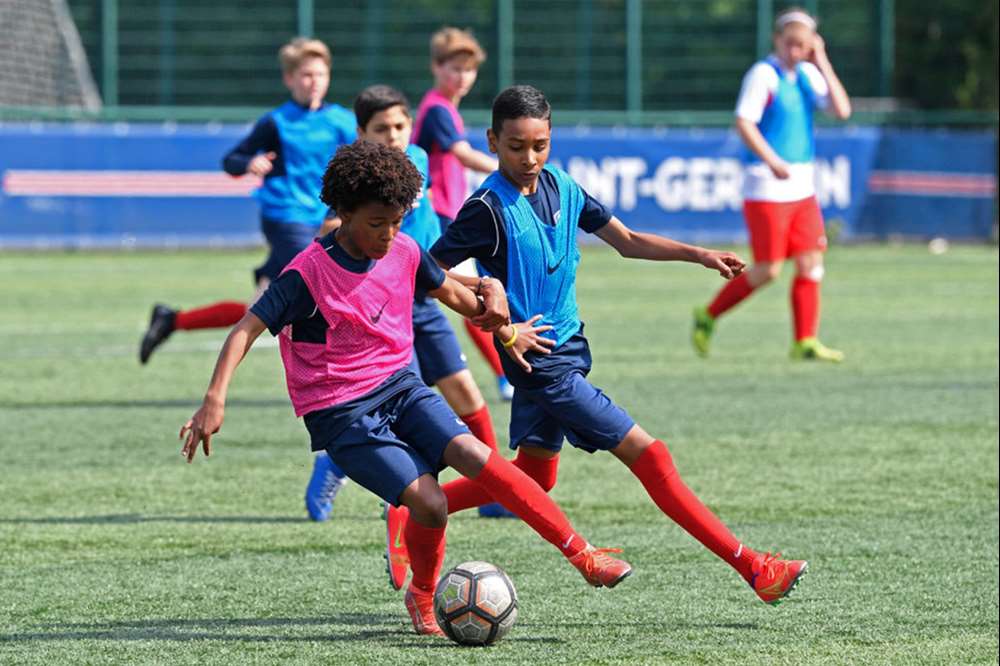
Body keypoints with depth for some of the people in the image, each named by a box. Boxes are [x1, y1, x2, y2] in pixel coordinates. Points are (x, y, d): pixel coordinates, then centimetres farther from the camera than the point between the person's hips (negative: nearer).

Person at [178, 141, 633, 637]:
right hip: (341, 415, -4)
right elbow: (245, 330, -20)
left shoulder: (405, 253, -1)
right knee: (428, 503, -21)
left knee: (473, 455, -21)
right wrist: (215, 400, -30)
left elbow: (448, 290, 20)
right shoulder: (308, 274, -17)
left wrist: (501, 326, 19)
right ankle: (422, 597, 8)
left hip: (400, 386, 4)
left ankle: (582, 555, -18)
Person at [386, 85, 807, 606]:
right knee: (648, 456, -9)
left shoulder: (560, 187, 5)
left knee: (535, 475, 21)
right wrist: (502, 330, -17)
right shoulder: (489, 208, -17)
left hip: (566, 347, 9)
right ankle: (750, 567, -7)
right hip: (541, 361, -9)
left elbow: (627, 241, 14)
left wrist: (698, 255, 2)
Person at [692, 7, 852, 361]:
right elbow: (743, 123, -18)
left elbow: (841, 109, 1)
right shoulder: (763, 75, -10)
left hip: (802, 186, 7)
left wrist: (822, 63, -3)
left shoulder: (809, 73, 10)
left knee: (811, 263, 1)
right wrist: (772, 161, -29)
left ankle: (805, 342, 5)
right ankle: (708, 316, 12)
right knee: (768, 270, -6)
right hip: (766, 187, -7)